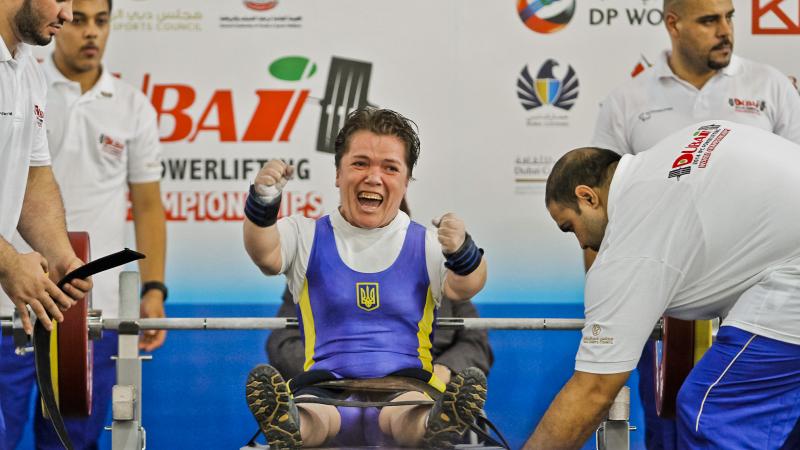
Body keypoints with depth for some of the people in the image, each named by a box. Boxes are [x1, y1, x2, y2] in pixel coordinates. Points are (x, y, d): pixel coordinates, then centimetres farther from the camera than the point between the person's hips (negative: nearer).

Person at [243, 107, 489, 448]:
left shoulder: (426, 244, 14)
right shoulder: (307, 236, 15)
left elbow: (460, 288, -4)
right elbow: (266, 254, -5)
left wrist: (462, 253, -28)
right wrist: (262, 203, -26)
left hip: (406, 384, 0)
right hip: (326, 382, 1)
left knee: (410, 415, -38)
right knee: (310, 415, -37)